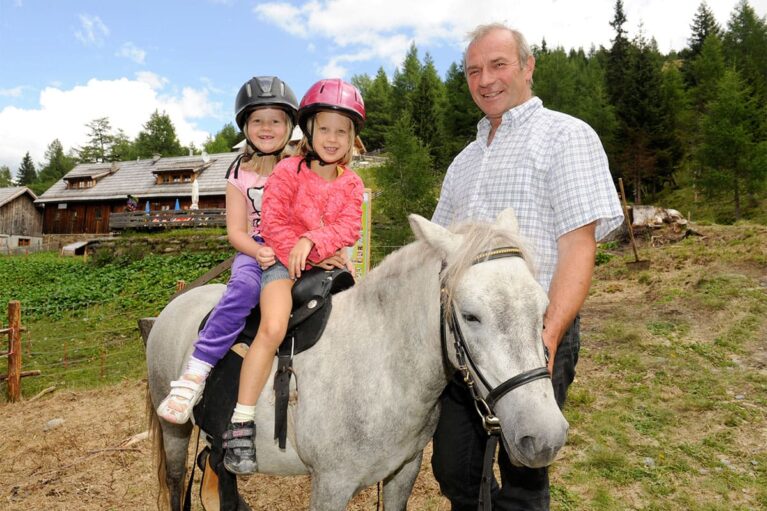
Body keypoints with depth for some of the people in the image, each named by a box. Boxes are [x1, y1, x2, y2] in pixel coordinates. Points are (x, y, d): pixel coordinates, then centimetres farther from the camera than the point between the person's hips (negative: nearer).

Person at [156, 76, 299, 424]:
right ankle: (195, 373, -31)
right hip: (254, 252, -1)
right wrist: (258, 251, -19)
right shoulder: (240, 174, 7)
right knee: (244, 286, -34)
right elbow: (236, 231, 2)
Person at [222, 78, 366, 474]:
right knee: (273, 327, -27)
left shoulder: (351, 184, 7)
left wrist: (312, 241, -21)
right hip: (285, 261, -4)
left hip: (329, 263, 5)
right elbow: (273, 223, -9)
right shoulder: (288, 172, -4)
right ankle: (240, 424, -20)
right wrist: (299, 254, -17)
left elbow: (349, 229, -5)